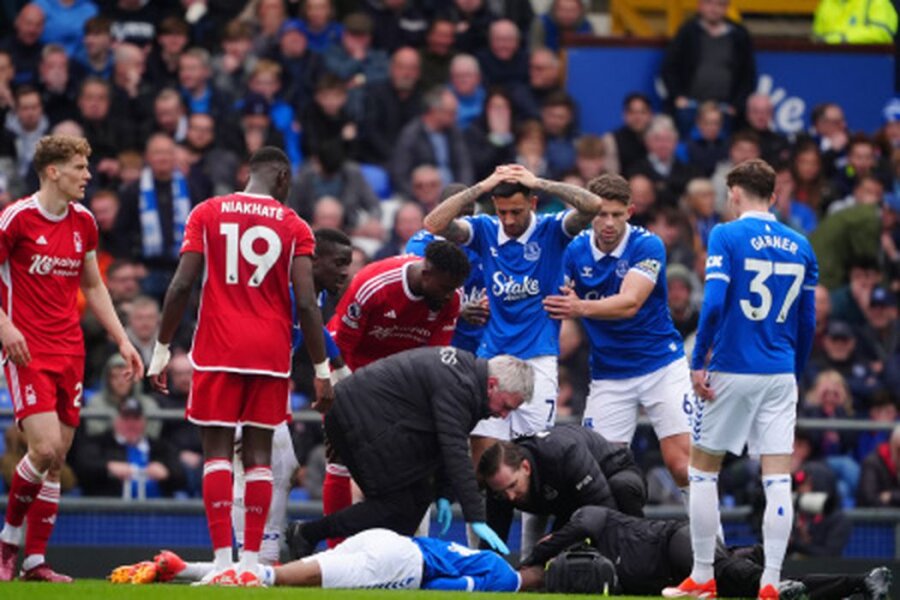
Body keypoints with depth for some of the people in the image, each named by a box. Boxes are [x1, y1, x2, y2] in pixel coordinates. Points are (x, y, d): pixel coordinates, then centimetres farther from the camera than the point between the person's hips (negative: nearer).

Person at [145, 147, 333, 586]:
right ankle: (251, 563, 0)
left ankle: (223, 563, -12)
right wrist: (322, 371, 2)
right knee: (258, 454, 5)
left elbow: (182, 286, -3)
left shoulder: (207, 214, 4)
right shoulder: (293, 227, 3)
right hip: (270, 353, 0)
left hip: (217, 352, 0)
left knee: (217, 451, -1)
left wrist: (161, 350, 2)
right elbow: (306, 304, -4)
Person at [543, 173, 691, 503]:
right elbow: (563, 308, 6)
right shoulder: (575, 252, -2)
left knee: (681, 462, -11)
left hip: (661, 366, -4)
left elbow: (630, 303, -27)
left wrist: (582, 308, -43)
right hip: (609, 374, 4)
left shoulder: (647, 246, -14)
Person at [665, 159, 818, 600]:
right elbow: (807, 322, 11)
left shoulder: (727, 236, -6)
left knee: (702, 469, 9)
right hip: (781, 375, 4)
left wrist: (698, 361, -10)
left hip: (731, 372, -4)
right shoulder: (799, 246, 8)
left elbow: (713, 303, -15)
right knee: (777, 478, 1)